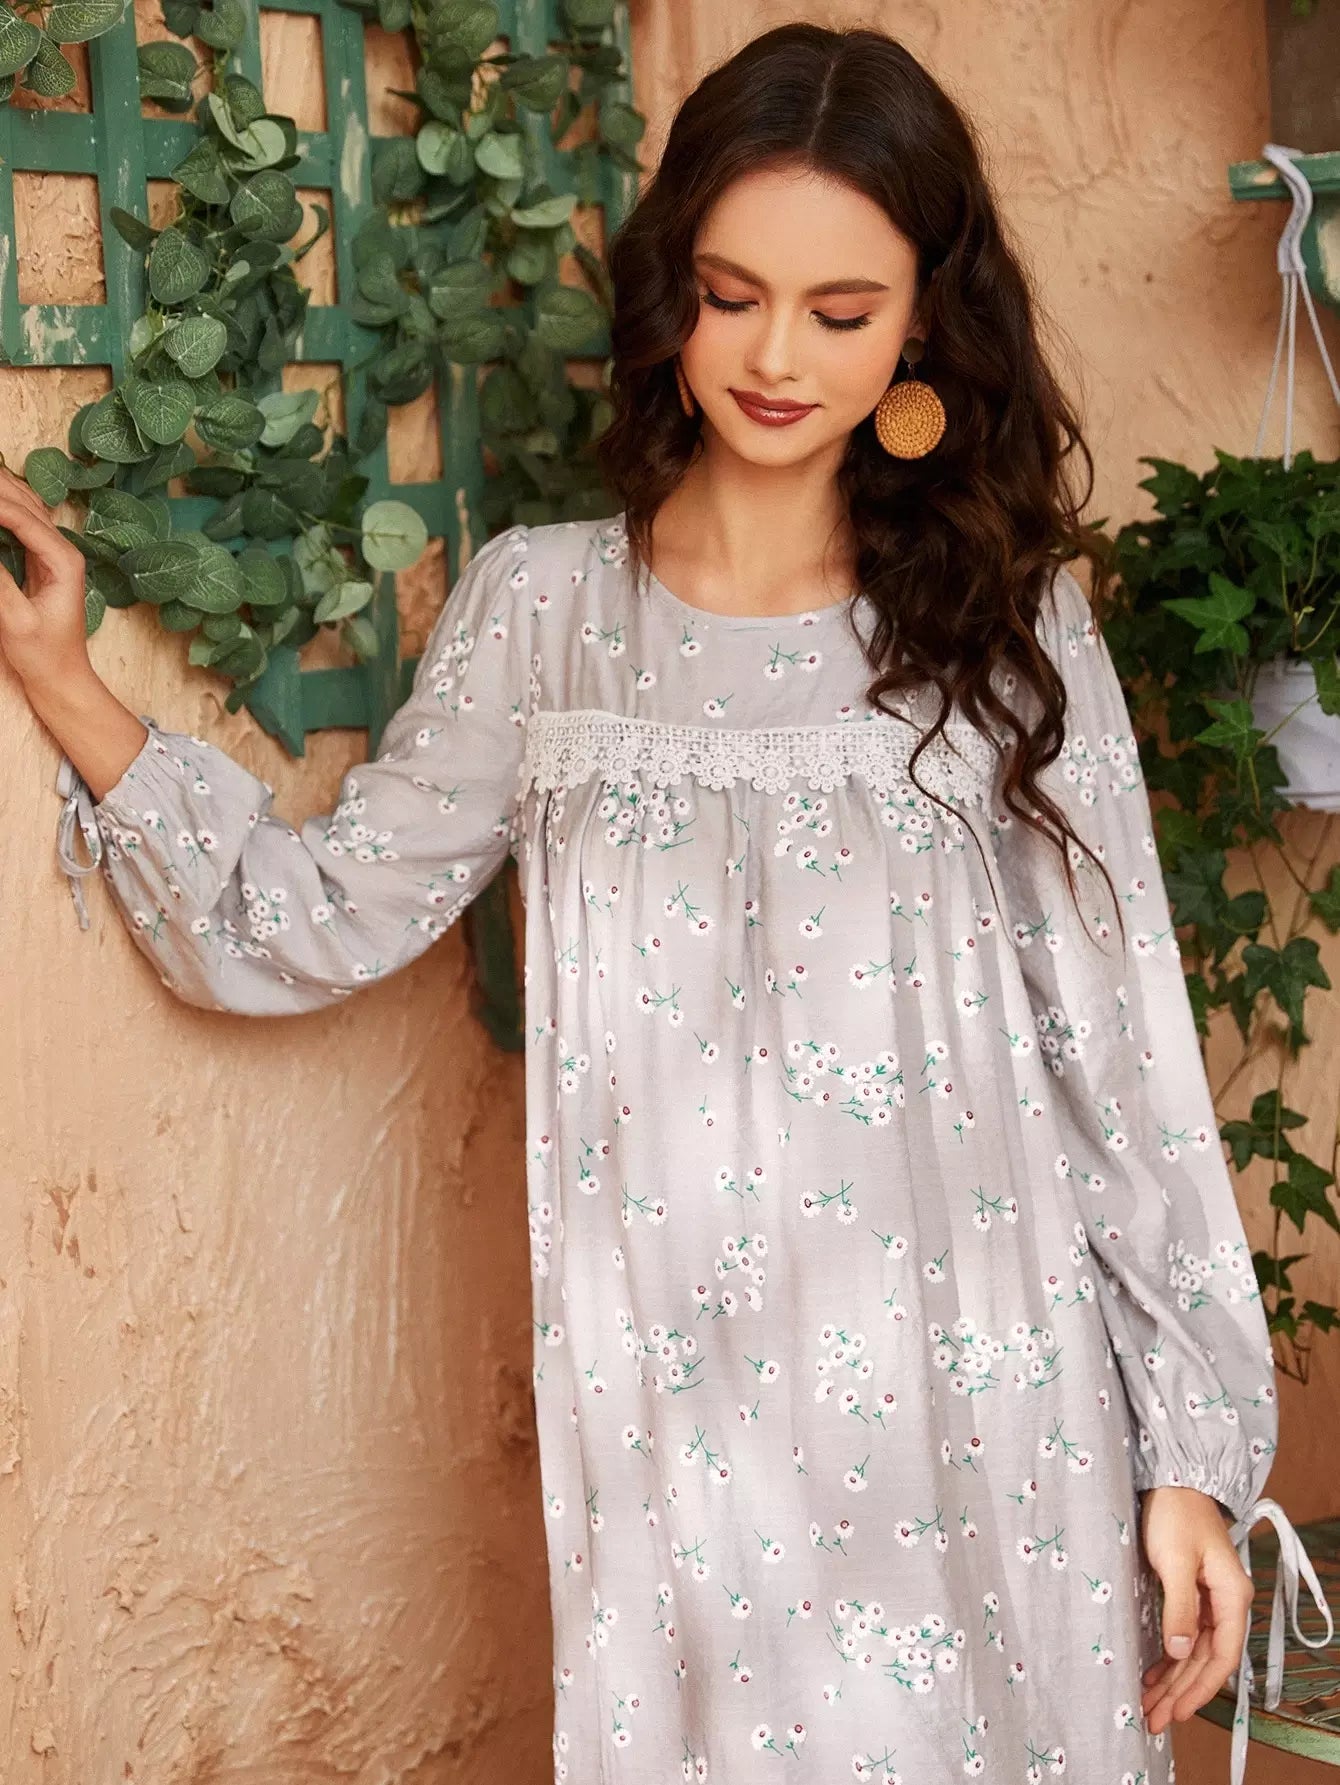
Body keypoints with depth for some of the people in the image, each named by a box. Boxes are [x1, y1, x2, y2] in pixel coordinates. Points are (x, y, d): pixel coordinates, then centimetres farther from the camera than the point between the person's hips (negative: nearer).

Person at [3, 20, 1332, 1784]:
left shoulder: (1008, 619, 2)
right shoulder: (542, 607, 4)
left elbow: (1122, 1049, 1)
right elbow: (323, 916, 7)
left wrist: (1194, 1447, 0)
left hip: (988, 1408, 0)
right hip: (686, 1421, 0)